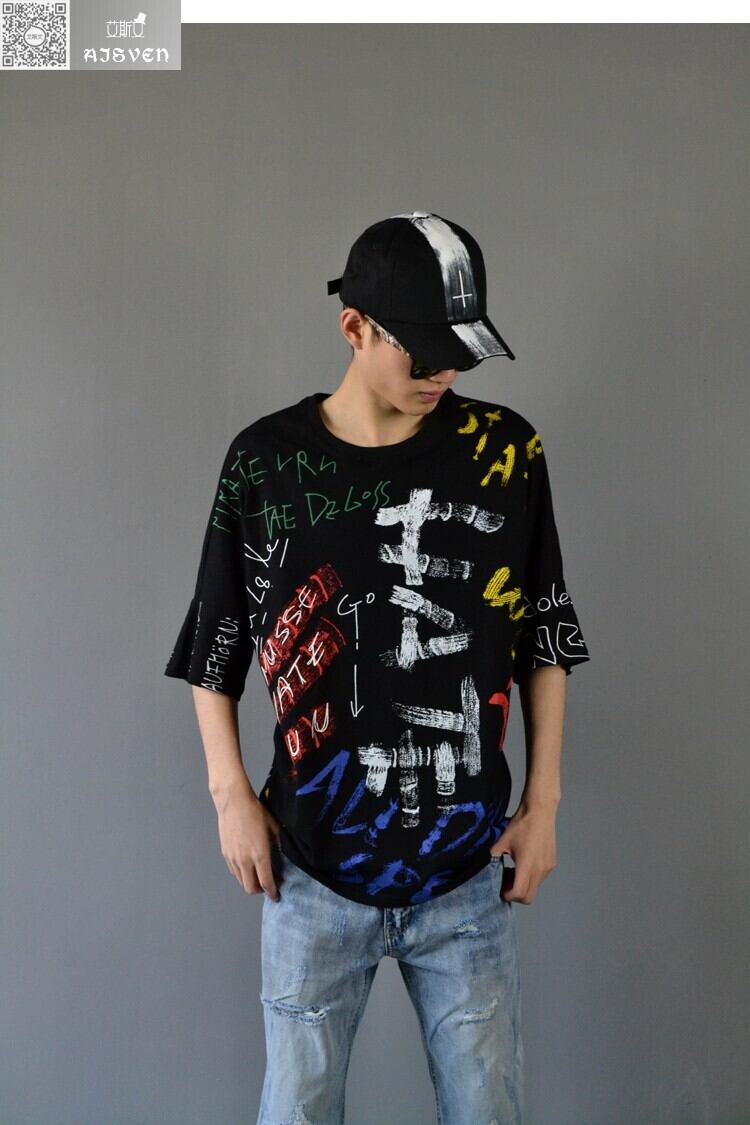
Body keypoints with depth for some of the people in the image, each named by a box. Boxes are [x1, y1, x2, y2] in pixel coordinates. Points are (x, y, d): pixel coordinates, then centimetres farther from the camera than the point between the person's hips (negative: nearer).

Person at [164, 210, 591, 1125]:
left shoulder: (507, 452, -3)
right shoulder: (264, 460, -5)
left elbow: (544, 641, 4)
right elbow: (214, 649, 4)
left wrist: (543, 800, 2)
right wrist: (230, 793, -3)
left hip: (470, 873, 1)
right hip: (314, 872, 0)